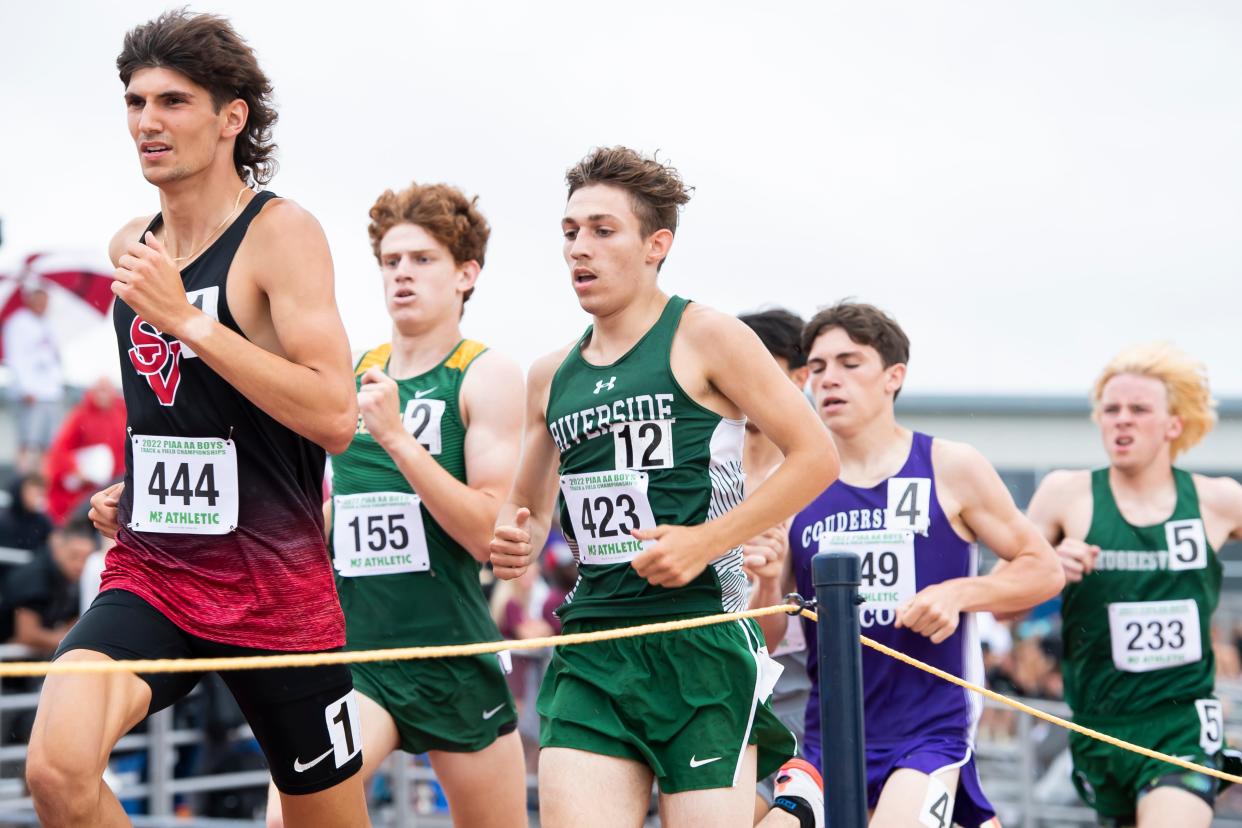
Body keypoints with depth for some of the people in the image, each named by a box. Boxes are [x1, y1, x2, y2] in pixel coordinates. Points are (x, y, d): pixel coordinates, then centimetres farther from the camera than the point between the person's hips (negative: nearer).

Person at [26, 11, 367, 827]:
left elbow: (334, 415, -22)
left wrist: (186, 318, -22)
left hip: (275, 584, -4)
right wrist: (130, 485, 14)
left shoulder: (281, 231, -10)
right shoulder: (132, 246, 10)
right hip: (149, 573, 4)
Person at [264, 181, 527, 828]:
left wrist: (397, 437, -21)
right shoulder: (350, 376, 10)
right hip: (350, 648, 3)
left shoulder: (487, 376, -4)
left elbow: (491, 533, -15)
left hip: (454, 653, -3)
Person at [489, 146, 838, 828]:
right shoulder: (551, 376, 15)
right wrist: (514, 542, 3)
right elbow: (525, 510, 28)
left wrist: (707, 540, -11)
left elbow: (815, 456, -4)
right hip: (591, 650, 5)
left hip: (703, 636, -4)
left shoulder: (704, 338, -1)